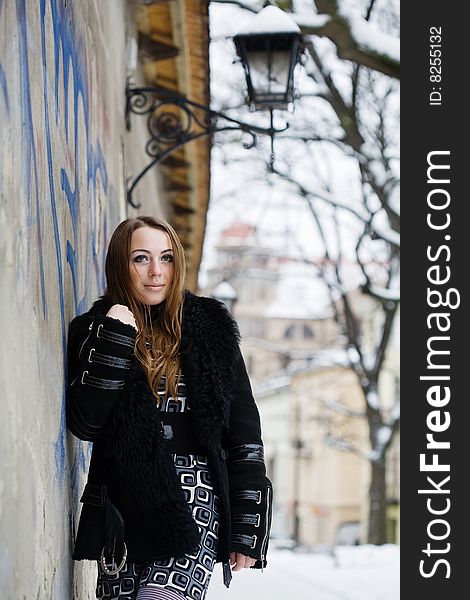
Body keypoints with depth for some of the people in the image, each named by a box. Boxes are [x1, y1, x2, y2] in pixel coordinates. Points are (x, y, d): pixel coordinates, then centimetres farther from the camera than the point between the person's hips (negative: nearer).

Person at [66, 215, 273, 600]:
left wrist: (246, 530, 2)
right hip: (122, 506, 2)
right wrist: (115, 339, -10)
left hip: (195, 500, -2)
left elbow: (244, 432, 7)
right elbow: (85, 424, -4)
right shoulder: (93, 331, 8)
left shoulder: (210, 331, 7)